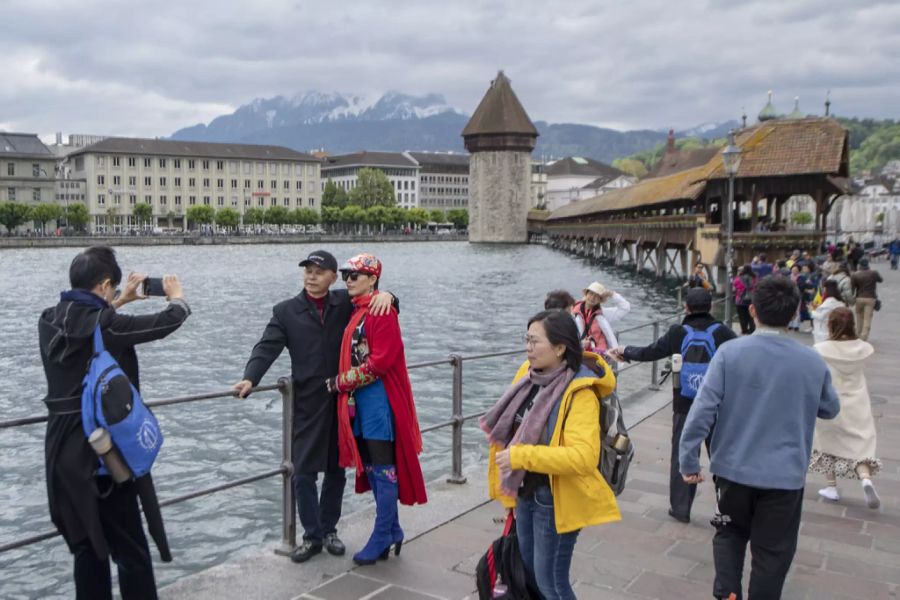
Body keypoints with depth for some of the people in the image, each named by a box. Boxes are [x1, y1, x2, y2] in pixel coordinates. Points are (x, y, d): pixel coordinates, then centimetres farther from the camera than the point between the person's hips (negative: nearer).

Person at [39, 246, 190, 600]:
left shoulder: (50, 321, 2)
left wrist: (120, 302, 31)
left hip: (63, 448, 7)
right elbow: (167, 322, -11)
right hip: (103, 449, -7)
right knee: (130, 549, 5)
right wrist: (177, 297, 10)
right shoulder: (105, 325, -18)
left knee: (87, 545, 17)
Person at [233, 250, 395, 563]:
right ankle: (311, 535, 17)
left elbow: (376, 302, 12)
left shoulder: (345, 302, 4)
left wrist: (385, 295, -13)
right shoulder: (286, 311, 1)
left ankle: (328, 530, 28)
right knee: (303, 472, 0)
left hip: (342, 400, 2)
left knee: (336, 470, 11)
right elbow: (267, 348, -7)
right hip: (307, 404, -1)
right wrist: (249, 379, -24)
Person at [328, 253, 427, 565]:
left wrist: (342, 381, -13)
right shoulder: (354, 311, 14)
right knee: (369, 468, 14)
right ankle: (392, 531, 26)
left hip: (379, 399, -9)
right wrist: (343, 383, 6)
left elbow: (380, 362, -19)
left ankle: (381, 539, 11)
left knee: (383, 469, 0)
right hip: (358, 400, 9)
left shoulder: (381, 311, -13)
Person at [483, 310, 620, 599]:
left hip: (555, 498, -8)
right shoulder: (528, 373, -2)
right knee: (529, 571, 23)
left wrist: (520, 456, -32)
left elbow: (583, 456, -34)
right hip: (526, 490, 8)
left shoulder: (580, 394, -24)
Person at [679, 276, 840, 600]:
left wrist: (689, 459, -6)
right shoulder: (813, 361, -6)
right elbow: (830, 409, 12)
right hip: (785, 474, 0)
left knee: (730, 533, 23)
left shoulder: (730, 352, -13)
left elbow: (703, 408, -15)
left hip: (734, 467, 0)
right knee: (772, 551, 15)